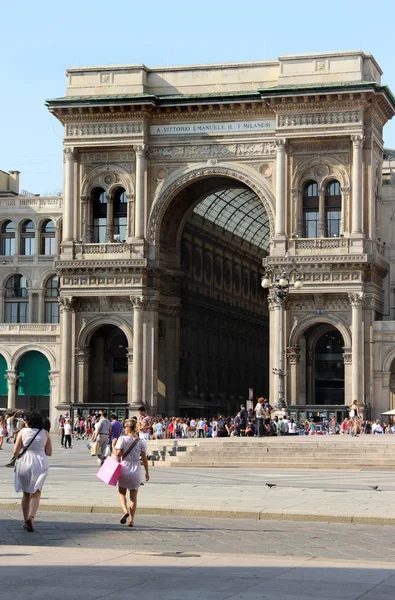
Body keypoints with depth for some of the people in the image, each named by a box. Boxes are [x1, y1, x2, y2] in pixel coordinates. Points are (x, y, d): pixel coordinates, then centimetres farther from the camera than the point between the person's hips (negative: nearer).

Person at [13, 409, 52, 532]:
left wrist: (17, 455, 14)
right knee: (36, 494, 1)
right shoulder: (45, 433, 0)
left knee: (26, 494, 16)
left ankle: (26, 520, 18)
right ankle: (31, 517, -22)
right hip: (40, 464, 0)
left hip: (24, 463, 0)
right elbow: (49, 453, 2)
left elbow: (15, 452, -8)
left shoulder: (23, 432, -5)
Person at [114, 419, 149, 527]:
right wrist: (147, 472, 9)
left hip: (124, 469, -2)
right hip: (136, 470, 2)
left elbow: (118, 454, -12)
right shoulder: (141, 441, -1)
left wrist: (113, 446, 6)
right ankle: (131, 519, 5)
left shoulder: (122, 439, -9)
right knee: (133, 496, 10)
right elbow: (144, 458, 1)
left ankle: (125, 511, -13)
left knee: (121, 493, 14)